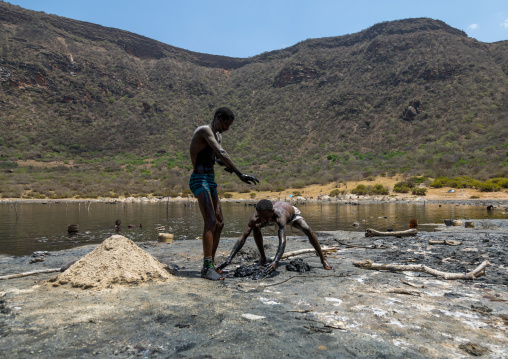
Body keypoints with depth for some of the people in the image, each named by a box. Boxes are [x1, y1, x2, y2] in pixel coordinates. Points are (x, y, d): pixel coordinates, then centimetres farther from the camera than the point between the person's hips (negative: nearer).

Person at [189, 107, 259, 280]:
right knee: (210, 222, -19)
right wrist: (240, 175, -28)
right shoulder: (204, 130, -11)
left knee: (219, 224, 9)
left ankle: (210, 264, 16)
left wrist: (227, 166, -2)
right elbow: (221, 154, -24)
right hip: (200, 181, -10)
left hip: (210, 182, 10)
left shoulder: (218, 136, 20)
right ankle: (207, 268, -15)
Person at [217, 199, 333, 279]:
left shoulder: (279, 216, -52)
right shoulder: (255, 217, -40)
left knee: (307, 230, -27)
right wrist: (229, 259, -49)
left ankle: (323, 260, -10)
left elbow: (282, 241, -62)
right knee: (256, 228, -16)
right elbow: (242, 238, -41)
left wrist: (275, 262, -76)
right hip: (273, 217, 4)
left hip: (292, 213, -4)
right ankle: (263, 258, 0)